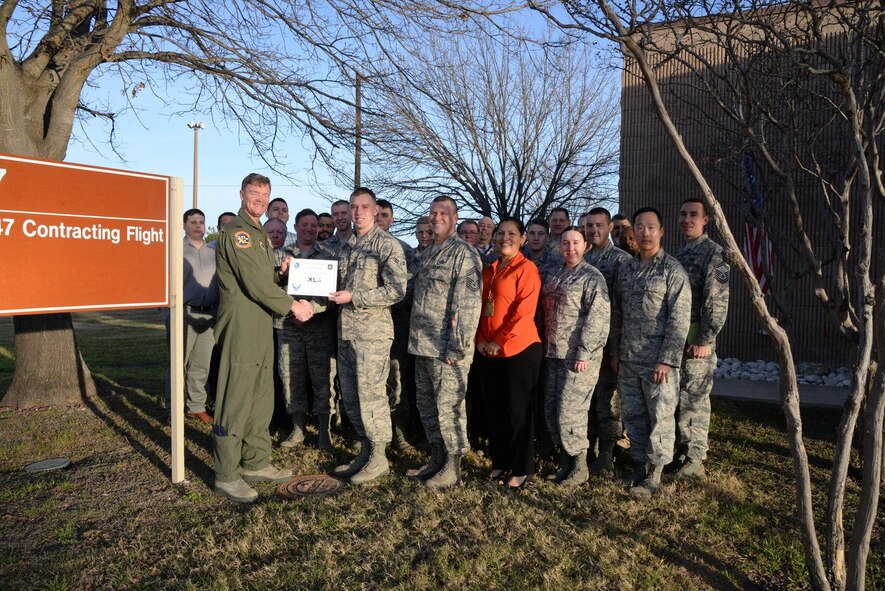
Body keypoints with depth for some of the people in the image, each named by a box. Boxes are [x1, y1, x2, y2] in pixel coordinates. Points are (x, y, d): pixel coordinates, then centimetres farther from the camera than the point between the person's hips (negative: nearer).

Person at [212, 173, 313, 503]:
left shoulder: (259, 234, 21)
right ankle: (226, 476, 5)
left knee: (261, 399, 15)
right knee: (235, 401, -4)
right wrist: (292, 306, -12)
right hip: (240, 326, -10)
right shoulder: (237, 232, -10)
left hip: (261, 326, 10)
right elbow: (255, 284, -18)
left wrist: (281, 274, 4)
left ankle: (256, 463, 27)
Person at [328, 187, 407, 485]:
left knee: (371, 396, -2)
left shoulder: (388, 245, -7)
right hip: (345, 330, 8)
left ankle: (378, 457, 13)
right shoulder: (347, 246, 15)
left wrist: (352, 298, -17)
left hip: (373, 331, -7)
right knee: (350, 397, 12)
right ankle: (365, 451, 26)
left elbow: (396, 290, -16)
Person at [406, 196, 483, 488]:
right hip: (422, 346, 9)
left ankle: (453, 467, 11)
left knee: (448, 406, -2)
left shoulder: (464, 253, -10)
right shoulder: (428, 254, 17)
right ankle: (436, 460, 28)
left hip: (446, 349, -9)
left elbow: (468, 304, -16)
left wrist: (457, 346, -20)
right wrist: (415, 338, 17)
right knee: (426, 403, 15)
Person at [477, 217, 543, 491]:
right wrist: (481, 339, 0)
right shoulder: (488, 271, 13)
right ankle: (500, 461, 28)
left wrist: (499, 342, -15)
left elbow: (524, 312, -15)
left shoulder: (526, 269, -8)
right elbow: (480, 306, 13)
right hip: (489, 351, 7)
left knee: (517, 410, 2)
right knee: (494, 408, 13)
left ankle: (521, 469, 16)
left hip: (519, 349, -7)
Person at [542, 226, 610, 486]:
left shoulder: (592, 277, -7)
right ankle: (565, 462, 26)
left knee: (570, 413, -5)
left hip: (578, 357, -7)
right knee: (551, 412, 10)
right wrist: (546, 347, 13)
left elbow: (597, 318, -15)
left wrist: (584, 353, -19)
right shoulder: (555, 275, 15)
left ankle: (580, 467, 12)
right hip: (554, 355, 7)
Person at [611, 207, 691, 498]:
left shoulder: (673, 270, -7)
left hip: (658, 361, -6)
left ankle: (654, 474, 14)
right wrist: (615, 350, 11)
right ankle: (640, 464, 28)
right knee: (632, 416, 13)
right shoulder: (625, 268, 11)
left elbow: (679, 319, -12)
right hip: (628, 359, 6)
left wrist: (667, 360, -16)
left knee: (661, 417, 2)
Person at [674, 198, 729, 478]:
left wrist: (705, 340, -18)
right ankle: (677, 450, 25)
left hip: (696, 339, -7)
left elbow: (717, 301, -14)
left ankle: (694, 460, 10)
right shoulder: (678, 253, 15)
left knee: (694, 399, -1)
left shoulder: (714, 253, -8)